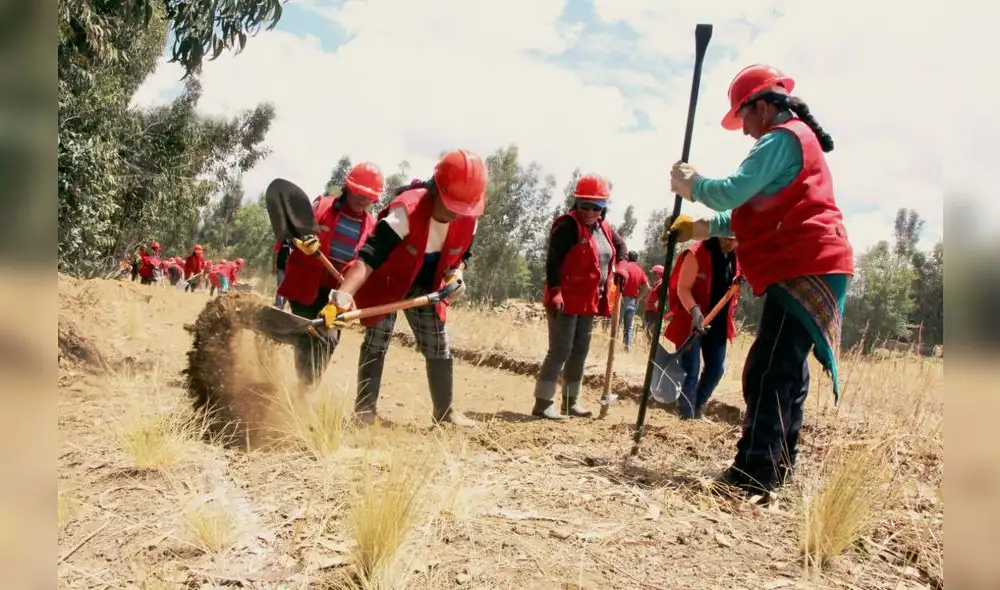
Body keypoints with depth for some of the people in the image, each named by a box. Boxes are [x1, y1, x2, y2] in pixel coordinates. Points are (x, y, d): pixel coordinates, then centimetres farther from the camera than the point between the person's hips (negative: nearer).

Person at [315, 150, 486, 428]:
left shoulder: (468, 218, -18)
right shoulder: (407, 209, -37)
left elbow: (462, 252, 4)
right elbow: (369, 255, -47)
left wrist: (456, 275, -19)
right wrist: (343, 295, -59)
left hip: (426, 287, 5)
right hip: (387, 281, -5)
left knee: (439, 350, 7)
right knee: (376, 344, -4)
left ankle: (445, 410, 22)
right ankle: (364, 410, 10)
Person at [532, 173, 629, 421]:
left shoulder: (605, 229, 11)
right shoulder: (568, 225, -12)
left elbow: (621, 245, 31)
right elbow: (553, 261, -18)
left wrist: (620, 267, 13)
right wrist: (554, 292, -27)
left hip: (589, 302, 8)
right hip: (566, 300, -8)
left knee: (580, 352, 12)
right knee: (560, 351, -9)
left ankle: (570, 401, 23)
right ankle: (543, 403, -2)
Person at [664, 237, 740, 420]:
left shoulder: (736, 258, 5)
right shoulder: (697, 254, -16)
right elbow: (682, 288, -19)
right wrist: (694, 310, -34)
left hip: (718, 323, 7)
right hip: (691, 321, -7)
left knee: (716, 369, 12)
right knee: (691, 372, -5)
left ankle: (698, 409, 32)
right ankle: (686, 417, 7)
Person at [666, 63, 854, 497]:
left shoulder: (782, 137, -7)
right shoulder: (798, 139, 26)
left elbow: (733, 192, -17)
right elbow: (758, 213, 26)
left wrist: (692, 185, 2)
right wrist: (704, 228, 19)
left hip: (803, 270, -11)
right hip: (809, 270, 11)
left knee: (768, 373, -14)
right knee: (786, 372, 12)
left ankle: (753, 475, -13)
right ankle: (776, 468, 20)